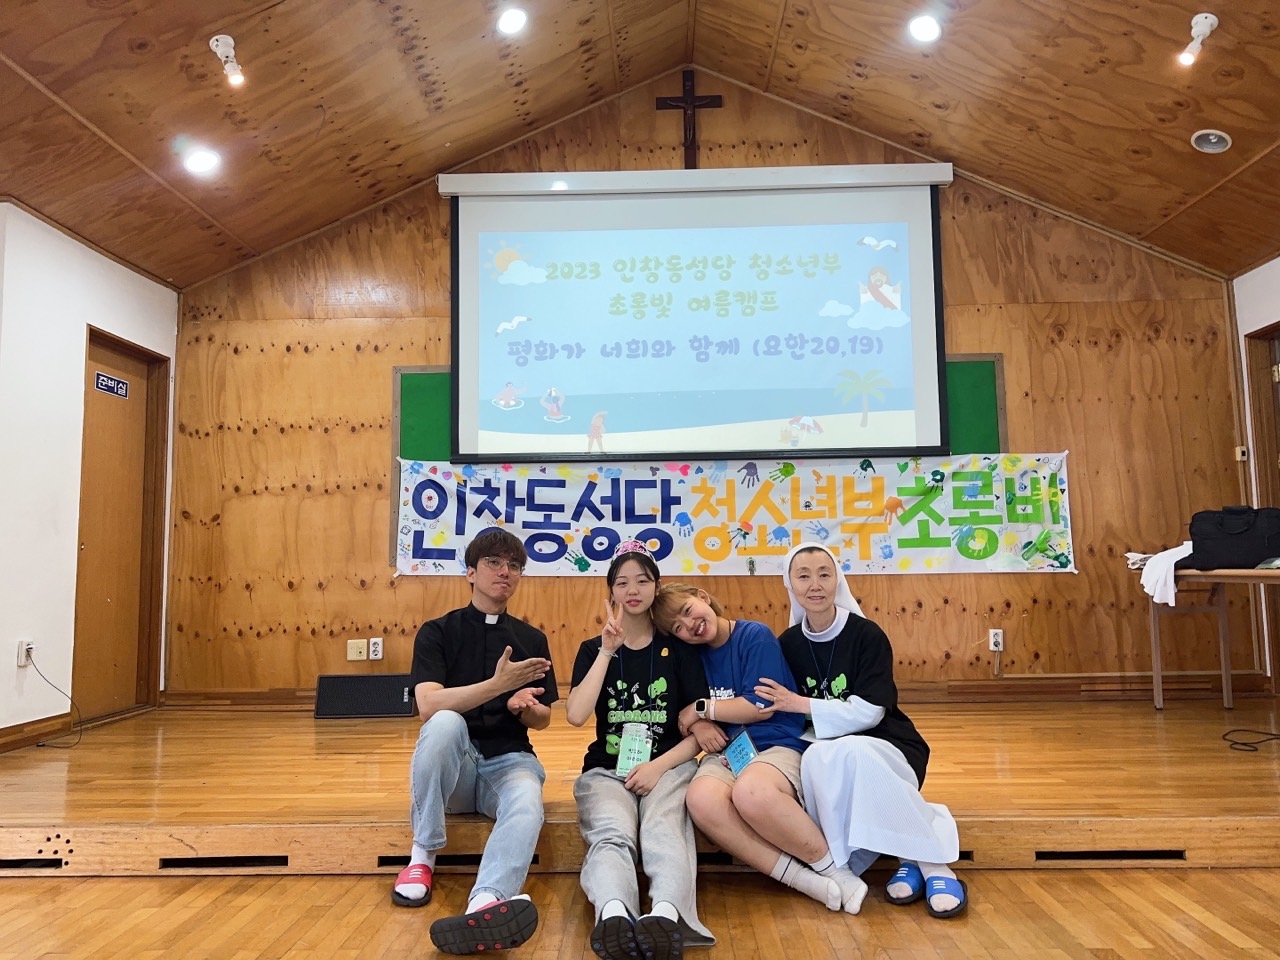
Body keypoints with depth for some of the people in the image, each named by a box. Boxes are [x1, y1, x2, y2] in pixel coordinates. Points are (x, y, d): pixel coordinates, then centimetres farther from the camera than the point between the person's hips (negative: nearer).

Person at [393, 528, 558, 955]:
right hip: (454, 766, -1)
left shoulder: (532, 640, 9)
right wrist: (498, 684, -27)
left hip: (508, 761, 1)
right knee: (445, 723, -36)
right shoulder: (437, 632, 0)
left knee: (527, 803, -34)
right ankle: (422, 855, -18)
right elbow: (428, 706, -16)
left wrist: (526, 707, -11)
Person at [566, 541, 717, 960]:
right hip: (607, 770, 1)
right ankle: (612, 916, -58)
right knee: (612, 836, -33)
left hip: (670, 766, -1)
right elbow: (576, 716, -8)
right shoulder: (593, 649, 10)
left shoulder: (679, 648, 8)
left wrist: (659, 766, -13)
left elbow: (701, 729, 3)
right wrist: (607, 650, -12)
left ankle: (668, 915, -59)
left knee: (664, 829, -35)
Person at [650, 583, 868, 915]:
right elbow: (690, 719, 17)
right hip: (727, 752, 5)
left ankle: (834, 871, -17)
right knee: (701, 799, -33)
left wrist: (702, 709, -3)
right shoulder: (695, 656, 13)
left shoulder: (756, 636, -3)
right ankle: (807, 881, -27)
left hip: (777, 746, -4)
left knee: (751, 792, -41)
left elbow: (762, 706, -8)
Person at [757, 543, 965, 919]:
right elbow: (783, 711, 4)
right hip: (828, 750, 3)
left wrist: (800, 704, -18)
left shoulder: (867, 635, -11)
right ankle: (908, 860, -21)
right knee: (817, 759, -34)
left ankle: (934, 865, -26)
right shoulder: (788, 643, 1)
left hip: (888, 748, -3)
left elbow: (867, 712, -18)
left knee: (850, 752, -38)